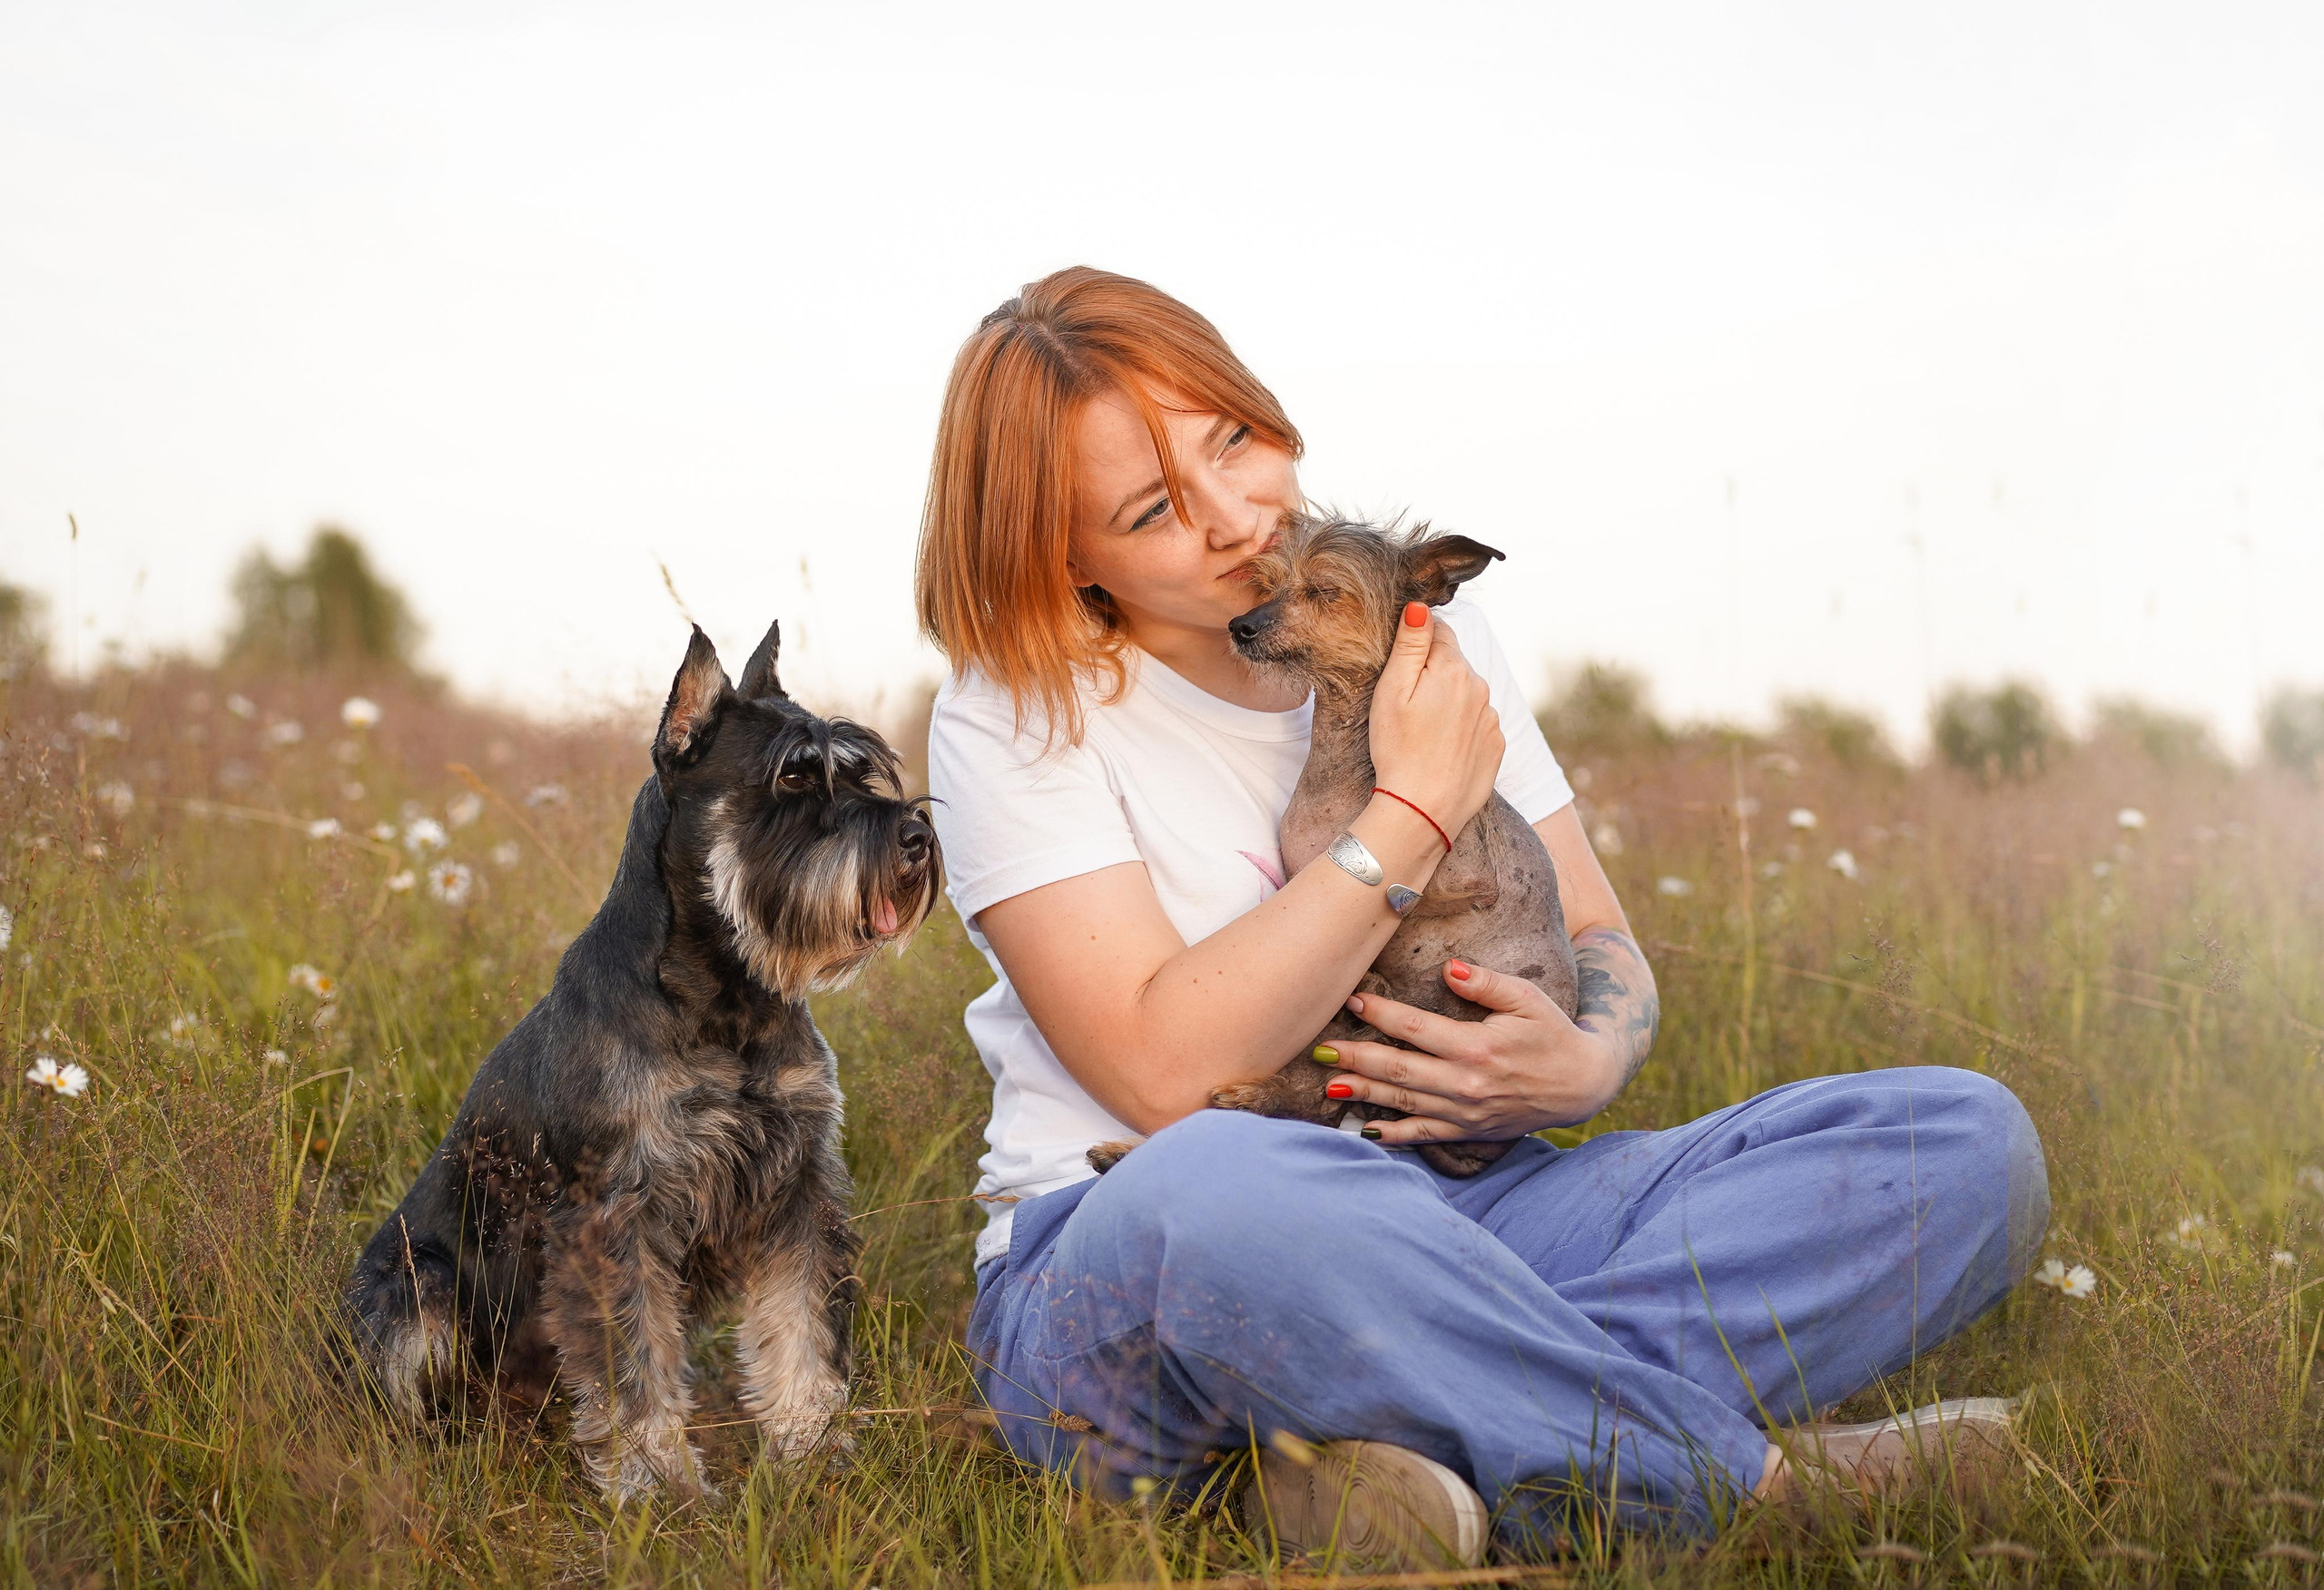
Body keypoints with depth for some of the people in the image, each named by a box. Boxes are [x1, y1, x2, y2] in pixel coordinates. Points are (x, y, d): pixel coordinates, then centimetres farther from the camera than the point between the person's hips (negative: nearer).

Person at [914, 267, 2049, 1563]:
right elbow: (1169, 1075, -16)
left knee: (1971, 1138, -12)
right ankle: (1763, 1480, -28)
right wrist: (1415, 811, -13)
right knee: (1211, 1190, -44)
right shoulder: (1014, 723, -4)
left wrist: (1585, 1068, -11)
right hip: (1127, 1266, -5)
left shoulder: (1432, 634, 11)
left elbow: (1603, 943, 14)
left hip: (1462, 1215, 6)